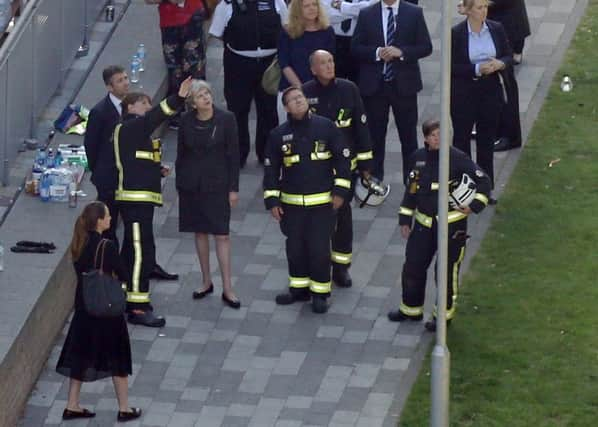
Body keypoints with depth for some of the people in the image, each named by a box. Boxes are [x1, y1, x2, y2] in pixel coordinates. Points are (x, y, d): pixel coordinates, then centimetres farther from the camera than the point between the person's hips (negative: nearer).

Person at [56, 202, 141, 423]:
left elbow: (80, 271, 7)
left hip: (83, 307, 6)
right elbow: (123, 275, -16)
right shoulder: (106, 247, -21)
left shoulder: (79, 245, -1)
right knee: (117, 358, 8)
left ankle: (72, 406, 19)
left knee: (80, 355, 15)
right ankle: (124, 408, 15)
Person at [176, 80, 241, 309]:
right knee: (200, 232, 11)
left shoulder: (226, 119, -8)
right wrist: (179, 184, 7)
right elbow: (180, 153, 7)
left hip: (217, 183, -3)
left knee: (222, 235, -5)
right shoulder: (186, 121, -1)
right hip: (191, 183, 3)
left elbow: (233, 155, -5)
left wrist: (233, 188, -6)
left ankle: (227, 288, -1)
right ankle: (206, 282, 24)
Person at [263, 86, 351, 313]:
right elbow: (270, 168, 6)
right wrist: (272, 200, 2)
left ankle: (320, 293, 12)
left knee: (319, 248, -2)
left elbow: (343, 158, 1)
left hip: (322, 201, -2)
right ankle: (298, 288, 28)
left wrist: (340, 190, -3)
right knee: (295, 247, 11)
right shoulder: (279, 135, 0)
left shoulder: (325, 127, -5)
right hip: (291, 202, 2)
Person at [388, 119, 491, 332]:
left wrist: (475, 206, -17)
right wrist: (405, 219, 14)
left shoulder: (457, 158, -11)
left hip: (451, 224, -5)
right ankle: (411, 308, 29)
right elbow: (411, 189, 14)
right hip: (423, 223, 5)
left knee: (447, 270, 3)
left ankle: (444, 314, 17)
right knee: (413, 266, 10)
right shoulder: (418, 158, 4)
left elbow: (483, 180, -8)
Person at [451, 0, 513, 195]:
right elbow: (452, 67, -12)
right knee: (461, 137, 7)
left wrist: (500, 64, -16)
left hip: (491, 91, 3)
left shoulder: (496, 29, -1)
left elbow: (509, 55, 7)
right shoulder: (456, 33, -12)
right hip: (463, 94, -3)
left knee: (487, 139, 11)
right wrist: (477, 69, -23)